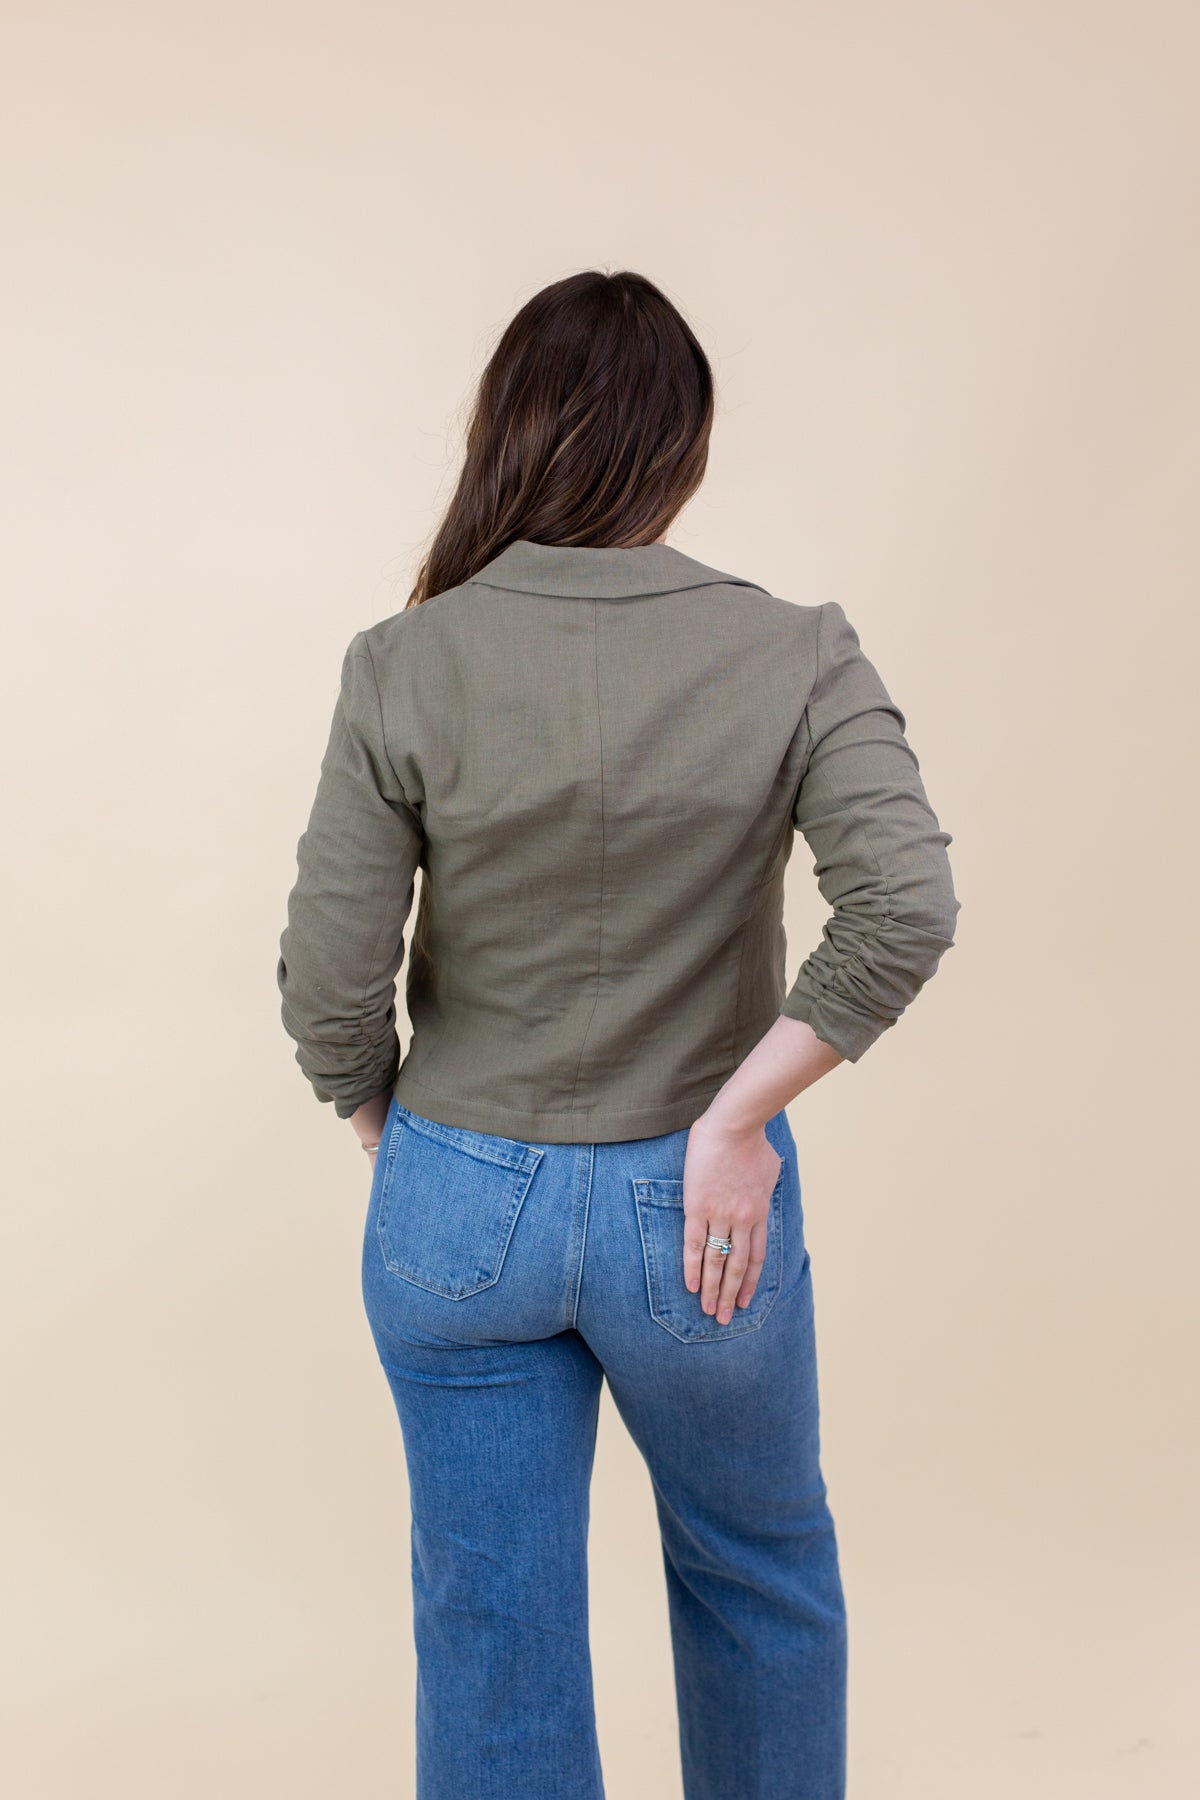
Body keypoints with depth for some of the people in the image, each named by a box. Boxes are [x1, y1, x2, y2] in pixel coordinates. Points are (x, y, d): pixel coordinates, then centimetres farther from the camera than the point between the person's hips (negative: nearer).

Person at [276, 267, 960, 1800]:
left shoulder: (405, 665, -11)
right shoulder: (792, 654, -11)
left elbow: (328, 984, -12)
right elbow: (907, 909, -25)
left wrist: (391, 1141, 6)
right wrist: (735, 1118, -15)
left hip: (460, 1206, 1)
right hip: (696, 1211, 0)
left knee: (493, 1626, 18)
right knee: (760, 1575, 27)